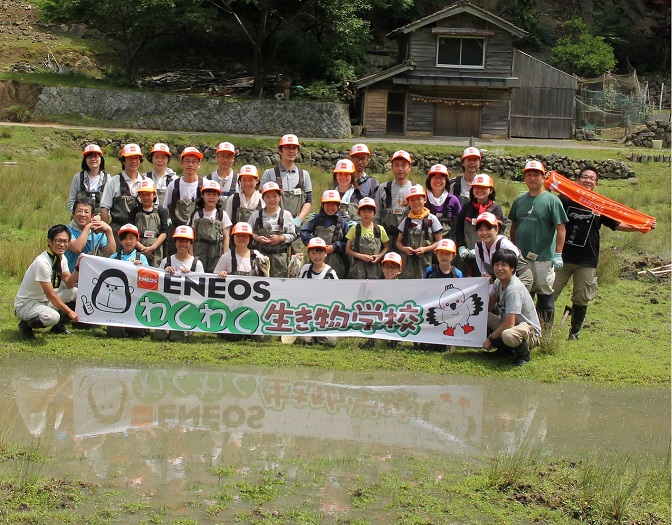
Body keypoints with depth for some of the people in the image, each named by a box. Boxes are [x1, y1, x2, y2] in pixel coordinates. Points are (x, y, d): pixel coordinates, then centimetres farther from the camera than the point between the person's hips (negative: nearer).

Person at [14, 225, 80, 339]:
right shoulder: (42, 263, -27)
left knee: (76, 293, -7)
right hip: (25, 304, -9)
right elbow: (50, 295, -23)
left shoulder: (61, 258, -1)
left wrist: (78, 267, -17)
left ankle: (59, 325, 9)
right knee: (52, 317, -36)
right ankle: (26, 325, -6)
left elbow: (69, 284, -1)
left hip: (44, 300, 9)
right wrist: (69, 312, -18)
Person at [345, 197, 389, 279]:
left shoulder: (380, 229, 4)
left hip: (375, 268, 1)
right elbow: (348, 250, 2)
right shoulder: (355, 229, 1)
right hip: (358, 268, -1)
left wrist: (380, 256, -7)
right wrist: (361, 256, -13)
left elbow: (386, 247, 12)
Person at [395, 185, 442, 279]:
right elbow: (398, 242, 15)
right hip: (407, 261, 2)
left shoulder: (431, 219, 3)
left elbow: (439, 242, 4)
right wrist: (403, 248, -7)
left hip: (424, 261, -2)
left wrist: (425, 249, -11)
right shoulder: (406, 221, 11)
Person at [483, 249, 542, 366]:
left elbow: (509, 323, -27)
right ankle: (504, 348, 6)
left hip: (529, 330, -9)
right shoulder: (498, 282, 1)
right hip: (509, 325, 9)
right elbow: (489, 308, -1)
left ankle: (524, 353, -7)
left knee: (507, 335, -41)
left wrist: (490, 338, -18)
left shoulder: (513, 289, -25)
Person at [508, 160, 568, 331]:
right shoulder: (520, 200, 11)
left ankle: (546, 330, 8)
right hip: (521, 257, 5)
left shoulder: (552, 200, -6)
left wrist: (558, 254, -14)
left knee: (545, 294, 0)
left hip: (543, 258, -5)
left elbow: (560, 228, -9)